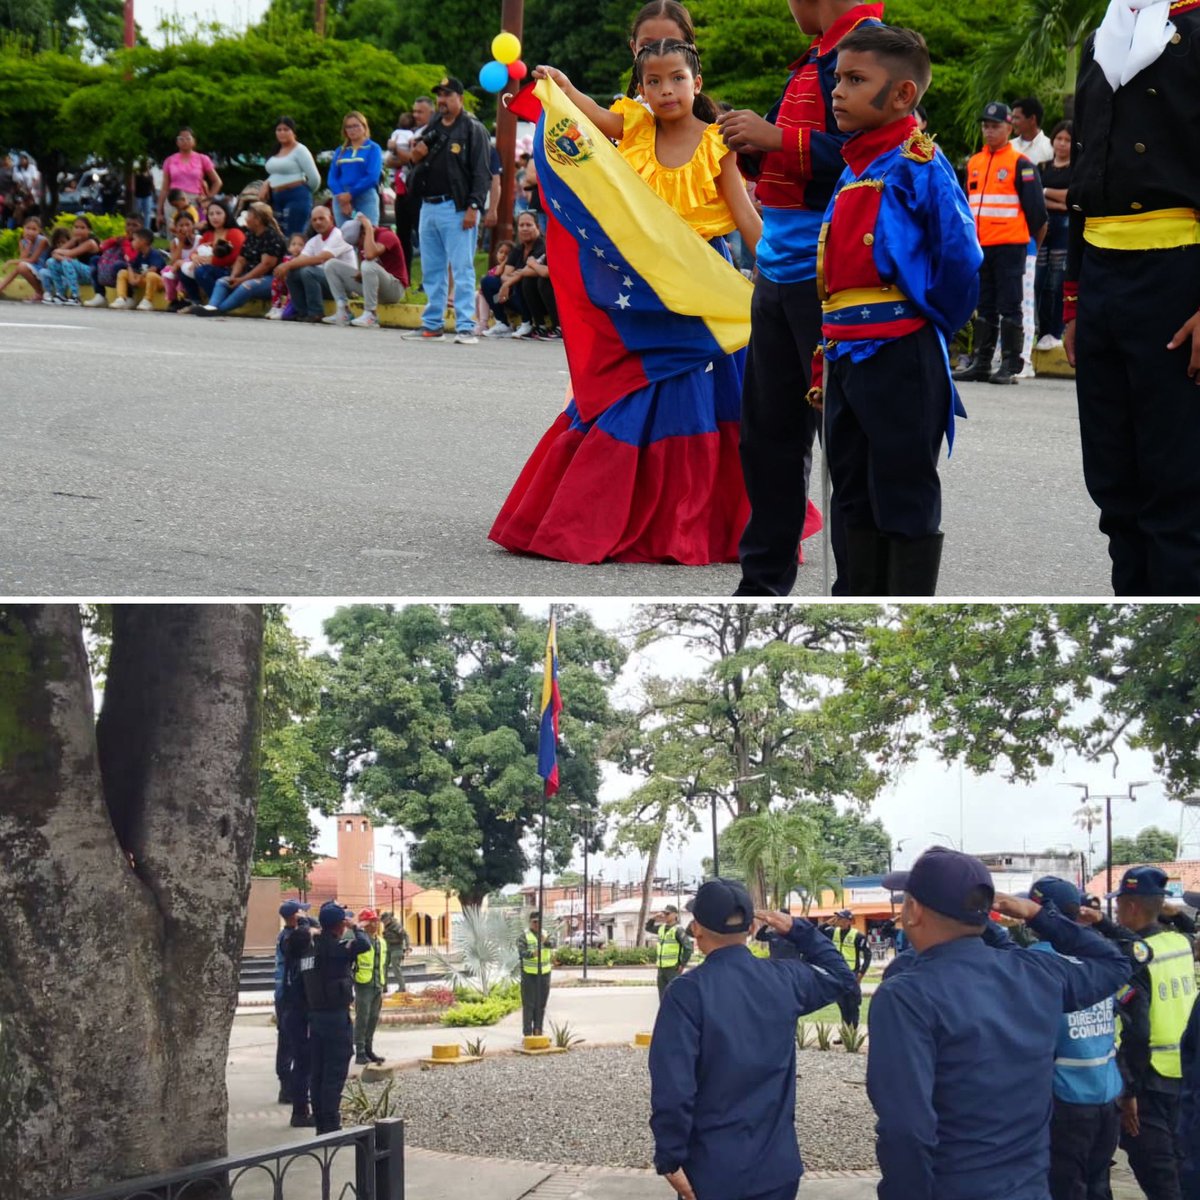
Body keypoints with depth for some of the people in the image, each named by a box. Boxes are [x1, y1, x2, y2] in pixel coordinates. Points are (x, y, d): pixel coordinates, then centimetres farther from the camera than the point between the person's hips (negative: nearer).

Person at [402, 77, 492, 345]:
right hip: (428, 207, 7)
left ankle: (465, 326, -9)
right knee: (431, 270, 11)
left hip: (456, 208, -7)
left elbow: (481, 172, -8)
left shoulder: (473, 130, -2)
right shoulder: (430, 129, 19)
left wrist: (473, 207, -17)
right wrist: (415, 157, 2)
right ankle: (432, 324, 18)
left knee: (462, 269, -8)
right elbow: (418, 162, 27)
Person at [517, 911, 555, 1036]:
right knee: (528, 1004, -6)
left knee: (541, 1005, 7)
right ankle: (527, 1033, -6)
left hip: (544, 974, 4)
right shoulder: (523, 937, -8)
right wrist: (533, 953, -45)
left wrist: (545, 942, -42)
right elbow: (522, 952, -24)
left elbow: (552, 944, -18)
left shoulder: (546, 935, 4)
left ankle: (538, 1031, 13)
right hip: (529, 974, -4)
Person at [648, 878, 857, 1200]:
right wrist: (798, 929, 17)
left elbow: (673, 1085, -20)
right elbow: (841, 975, 22)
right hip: (777, 1163, 4)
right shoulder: (785, 978, -1)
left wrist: (670, 1160, -12)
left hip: (713, 1170, -4)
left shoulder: (688, 991, -16)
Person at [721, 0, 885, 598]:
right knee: (767, 430, 16)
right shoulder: (816, 58, 16)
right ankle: (763, 583, 27)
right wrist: (753, 149, 7)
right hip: (780, 273, 10)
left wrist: (776, 138, -17)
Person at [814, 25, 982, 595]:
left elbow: (960, 256, -16)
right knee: (854, 492, 14)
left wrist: (935, 323, -3)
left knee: (906, 498, -1)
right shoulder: (852, 168, 13)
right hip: (845, 352, 9)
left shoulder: (918, 163, -12)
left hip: (898, 355, -9)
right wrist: (830, 349, 14)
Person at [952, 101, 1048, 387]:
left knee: (1010, 306, -4)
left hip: (1010, 245, -6)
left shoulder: (1020, 164, -4)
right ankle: (980, 363, 14)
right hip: (979, 246, 6)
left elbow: (1035, 206, -4)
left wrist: (1034, 241, -1)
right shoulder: (973, 163, 15)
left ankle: (1011, 365, -3)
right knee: (984, 307, 10)